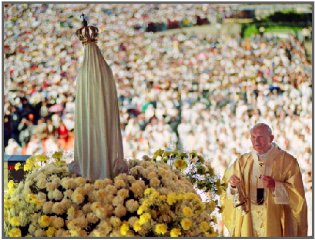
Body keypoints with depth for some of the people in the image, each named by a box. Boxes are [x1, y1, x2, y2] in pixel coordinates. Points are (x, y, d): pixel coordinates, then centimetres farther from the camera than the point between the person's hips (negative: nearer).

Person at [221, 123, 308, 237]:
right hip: (248, 222, 3)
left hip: (275, 222, -3)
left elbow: (297, 194, -8)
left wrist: (275, 186, -21)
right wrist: (232, 185, -17)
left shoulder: (287, 162, -3)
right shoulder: (243, 161, 6)